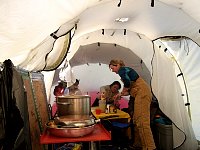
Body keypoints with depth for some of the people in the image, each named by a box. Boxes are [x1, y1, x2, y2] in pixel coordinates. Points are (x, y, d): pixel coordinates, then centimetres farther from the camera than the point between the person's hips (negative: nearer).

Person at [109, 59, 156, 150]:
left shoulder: (122, 69, -3)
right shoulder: (126, 70, 25)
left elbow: (127, 82, -25)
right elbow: (131, 90, 25)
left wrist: (123, 91, -6)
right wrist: (120, 94, 18)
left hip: (142, 93, -11)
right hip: (140, 94, 11)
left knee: (141, 121, -14)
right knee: (137, 120, 12)